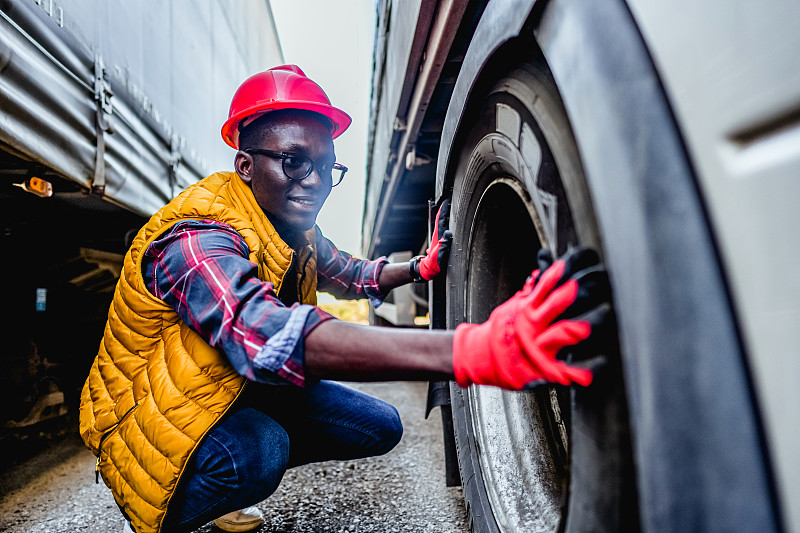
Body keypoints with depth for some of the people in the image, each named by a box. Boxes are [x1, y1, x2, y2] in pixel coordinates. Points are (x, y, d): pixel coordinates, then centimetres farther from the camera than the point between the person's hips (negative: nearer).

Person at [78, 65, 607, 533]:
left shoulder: (298, 231, -4)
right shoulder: (197, 239, -32)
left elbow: (353, 274, 14)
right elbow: (272, 337, -51)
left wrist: (421, 266, -9)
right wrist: (471, 351, -63)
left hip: (242, 389, 8)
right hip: (154, 415, -7)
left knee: (380, 426, 0)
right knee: (257, 454, -37)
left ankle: (225, 488, 14)